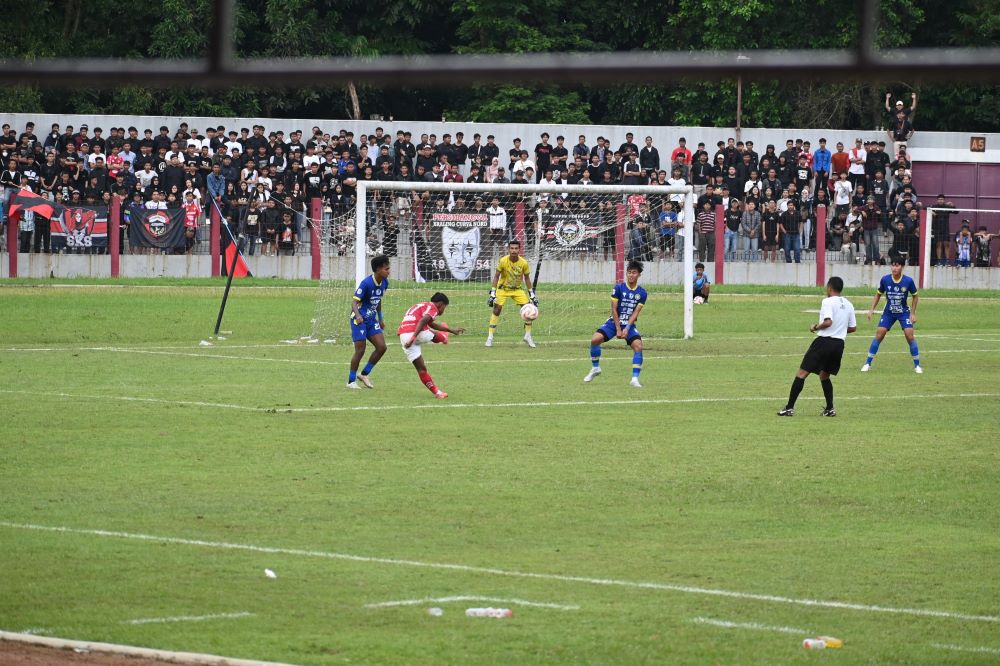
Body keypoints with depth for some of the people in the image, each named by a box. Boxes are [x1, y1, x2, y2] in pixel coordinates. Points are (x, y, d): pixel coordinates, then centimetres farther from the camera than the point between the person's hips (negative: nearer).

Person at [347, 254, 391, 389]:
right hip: (359, 319, -7)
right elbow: (354, 302, -24)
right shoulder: (366, 283, -22)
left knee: (381, 347, -2)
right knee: (360, 350, -6)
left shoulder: (384, 282, 2)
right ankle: (351, 381, 8)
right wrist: (358, 315, -42)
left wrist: (380, 319, 23)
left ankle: (364, 374, 15)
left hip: (371, 320, 7)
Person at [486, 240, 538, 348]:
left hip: (517, 289, 2)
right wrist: (492, 294, -16)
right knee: (496, 310, -13)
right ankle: (490, 337, -3)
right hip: (503, 289, -2)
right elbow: (496, 276, -12)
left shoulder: (523, 263, -14)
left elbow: (527, 278, 1)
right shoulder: (503, 261, -20)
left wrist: (532, 295, 2)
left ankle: (528, 336, 7)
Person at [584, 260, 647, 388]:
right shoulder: (619, 288, -7)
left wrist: (627, 328, -17)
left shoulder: (641, 293, -3)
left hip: (629, 324, 1)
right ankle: (595, 368, 5)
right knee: (595, 339, -19)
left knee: (638, 346, -23)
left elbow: (635, 313, -6)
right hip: (614, 322, 0)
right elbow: (614, 309, -8)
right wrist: (618, 329, -12)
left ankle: (635, 379, -19)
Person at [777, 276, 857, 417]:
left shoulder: (828, 302, -9)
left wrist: (815, 327, -5)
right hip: (839, 344, 7)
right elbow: (853, 328, 14)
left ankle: (790, 407, -7)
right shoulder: (848, 305, 12)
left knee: (801, 373, -2)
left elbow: (828, 322, -22)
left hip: (824, 341, -7)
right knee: (824, 376, 23)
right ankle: (830, 409, 14)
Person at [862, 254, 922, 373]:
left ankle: (917, 365, 0)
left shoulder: (908, 281, -16)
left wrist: (913, 313, -4)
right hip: (888, 312, 1)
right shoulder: (885, 279, -13)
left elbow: (915, 296, 0)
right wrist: (871, 309, -3)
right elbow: (878, 294, 4)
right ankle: (868, 364, 1)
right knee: (879, 334, -9)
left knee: (909, 335, -13)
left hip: (904, 312, -1)